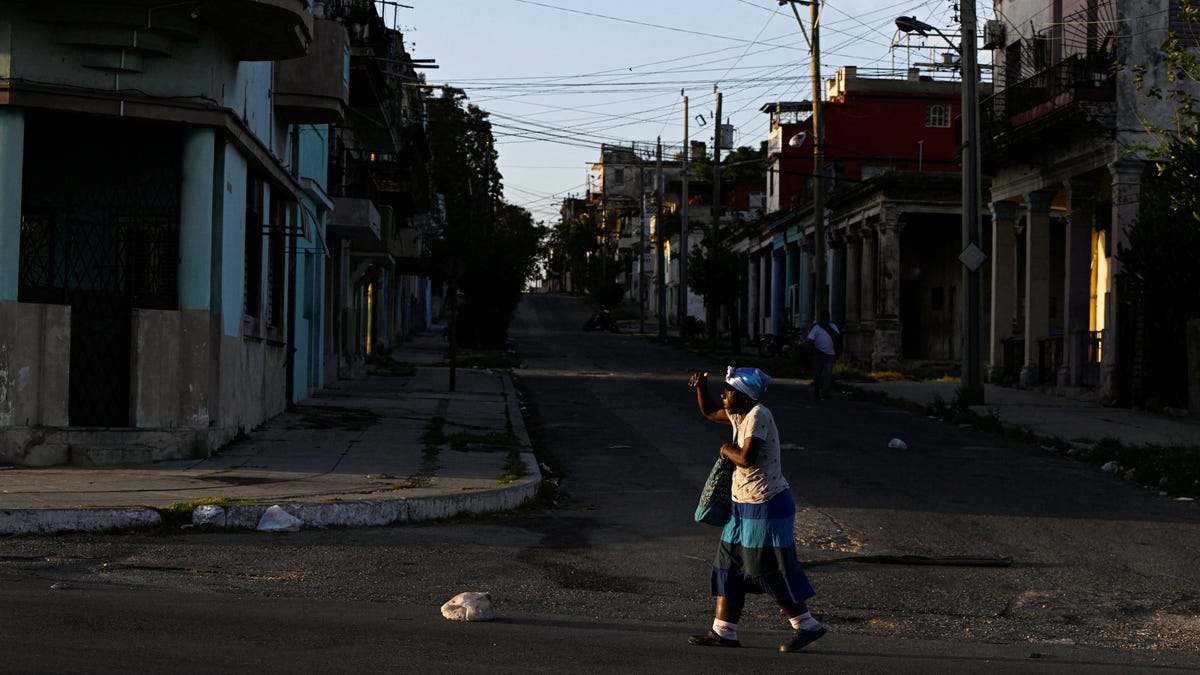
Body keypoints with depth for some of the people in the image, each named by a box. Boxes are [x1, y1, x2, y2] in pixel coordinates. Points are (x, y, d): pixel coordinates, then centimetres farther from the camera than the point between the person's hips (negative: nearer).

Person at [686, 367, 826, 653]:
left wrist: (727, 450, -9)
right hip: (744, 506, 10)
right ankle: (724, 631, 13)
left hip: (766, 506, -10)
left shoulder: (758, 415, -19)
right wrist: (701, 387, 9)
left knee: (769, 571, -4)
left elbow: (746, 458, -28)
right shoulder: (739, 414, 9)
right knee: (729, 567, 9)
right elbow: (709, 412, 26)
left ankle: (807, 626, 8)